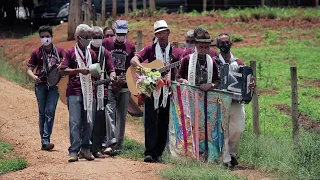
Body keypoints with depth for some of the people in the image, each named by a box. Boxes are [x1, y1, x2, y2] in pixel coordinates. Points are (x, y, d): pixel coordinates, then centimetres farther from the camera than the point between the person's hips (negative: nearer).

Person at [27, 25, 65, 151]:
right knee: (42, 112, 2)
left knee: (50, 112, -8)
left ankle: (45, 140, -11)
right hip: (40, 84, 0)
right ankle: (44, 140, 4)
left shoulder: (59, 51, 7)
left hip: (54, 85, 0)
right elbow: (29, 69, 7)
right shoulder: (36, 53, 7)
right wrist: (33, 77, -15)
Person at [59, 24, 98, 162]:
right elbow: (63, 70, -4)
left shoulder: (91, 54, 14)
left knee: (89, 122, 5)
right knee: (75, 122, -9)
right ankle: (74, 151, -9)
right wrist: (79, 70, -16)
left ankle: (85, 148, 16)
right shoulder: (71, 52, 2)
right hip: (74, 92, -4)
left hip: (89, 91, 4)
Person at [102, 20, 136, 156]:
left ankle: (118, 146, 12)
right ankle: (111, 143, -26)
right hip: (109, 85, -3)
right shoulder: (106, 43, 1)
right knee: (110, 112, -18)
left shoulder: (130, 46, 9)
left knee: (122, 116, 6)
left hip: (124, 86, 3)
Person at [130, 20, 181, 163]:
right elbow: (134, 60, -5)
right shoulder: (150, 49, 5)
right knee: (150, 122, -8)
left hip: (167, 91, 2)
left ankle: (158, 153, 11)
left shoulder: (175, 53, 9)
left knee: (163, 124, 5)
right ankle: (149, 152, -11)